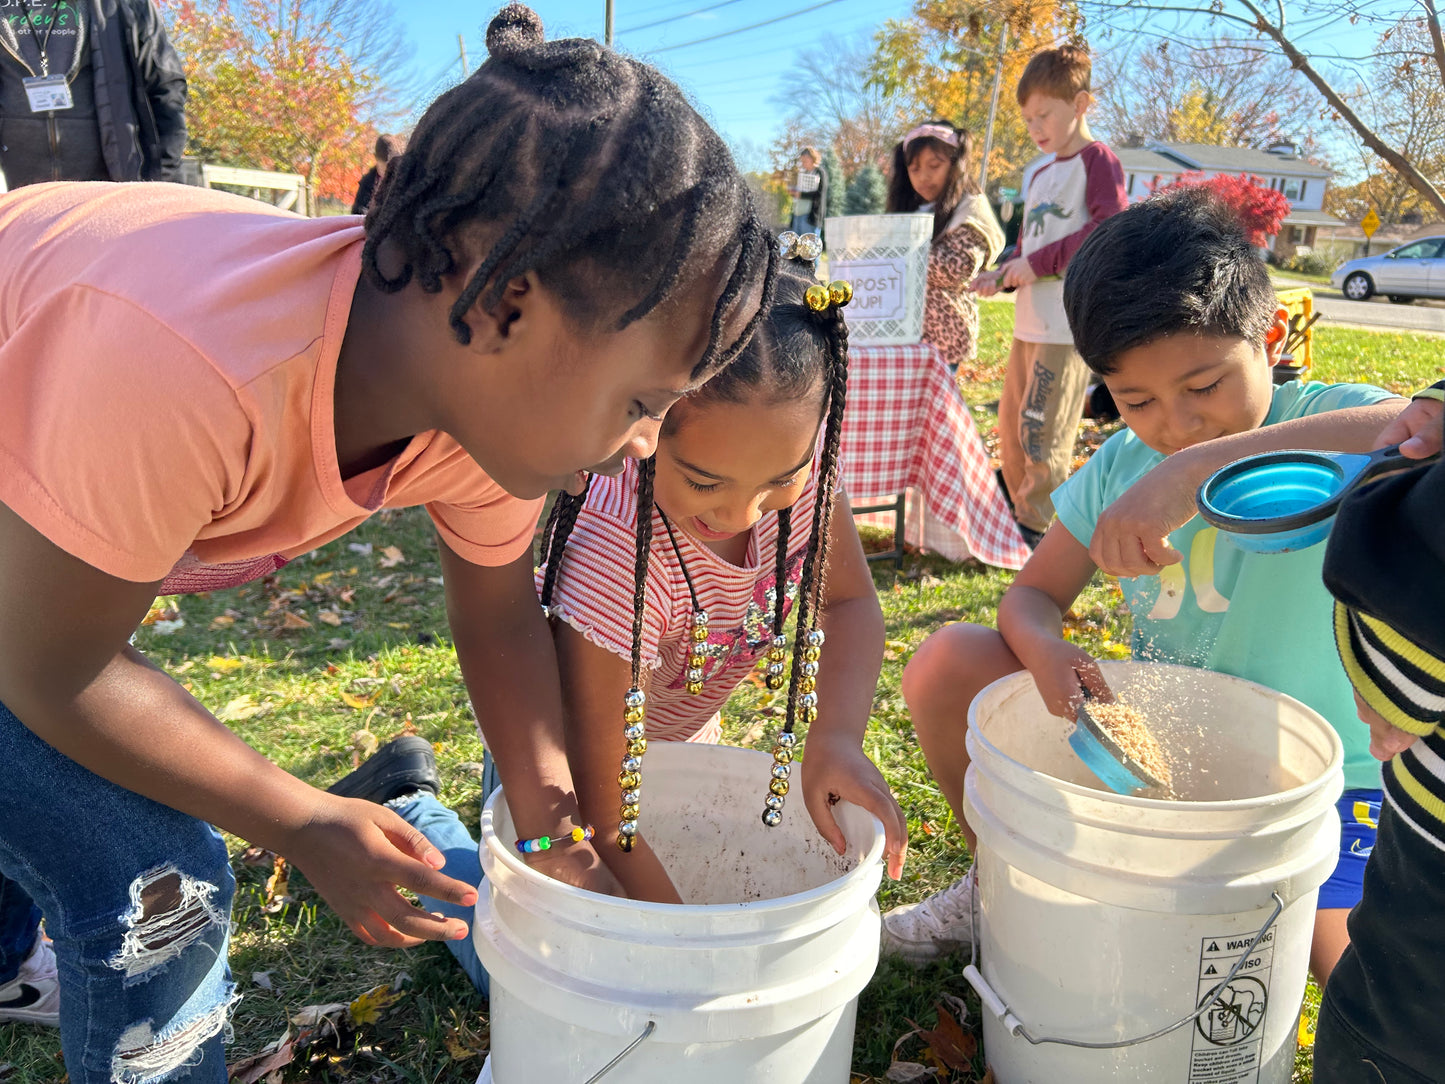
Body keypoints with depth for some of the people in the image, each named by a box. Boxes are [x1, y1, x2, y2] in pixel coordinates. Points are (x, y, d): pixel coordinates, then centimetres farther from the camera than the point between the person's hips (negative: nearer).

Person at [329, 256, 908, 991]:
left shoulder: (796, 456, -29)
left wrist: (837, 738, -31)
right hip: (564, 728, -5)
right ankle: (404, 807, 22)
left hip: (679, 726, 6)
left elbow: (850, 602, -13)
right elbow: (601, 817, -34)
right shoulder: (614, 555, -43)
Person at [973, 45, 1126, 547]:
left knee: (1040, 431, -8)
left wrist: (1038, 264, -17)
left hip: (1069, 323, -9)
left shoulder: (1097, 160, -4)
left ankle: (1038, 533, 4)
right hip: (1029, 322, 9)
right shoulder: (1041, 176, 21)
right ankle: (1020, 519, 26)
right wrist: (1002, 276, 6)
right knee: (1011, 426, 13)